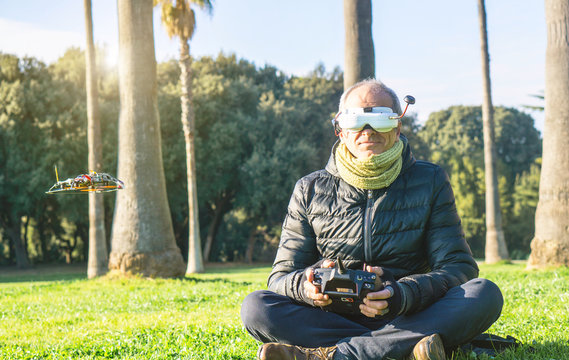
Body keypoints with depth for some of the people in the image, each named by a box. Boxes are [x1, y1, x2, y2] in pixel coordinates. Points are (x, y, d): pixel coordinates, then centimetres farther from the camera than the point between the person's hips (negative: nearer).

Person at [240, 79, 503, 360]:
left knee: (485, 294, -28)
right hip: (333, 320, 0)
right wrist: (307, 285, -21)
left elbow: (460, 267, -1)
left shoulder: (430, 182, 7)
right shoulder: (310, 190, 8)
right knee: (255, 307, -25)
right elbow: (281, 277, 7)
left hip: (410, 319, 0)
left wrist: (402, 295, -23)